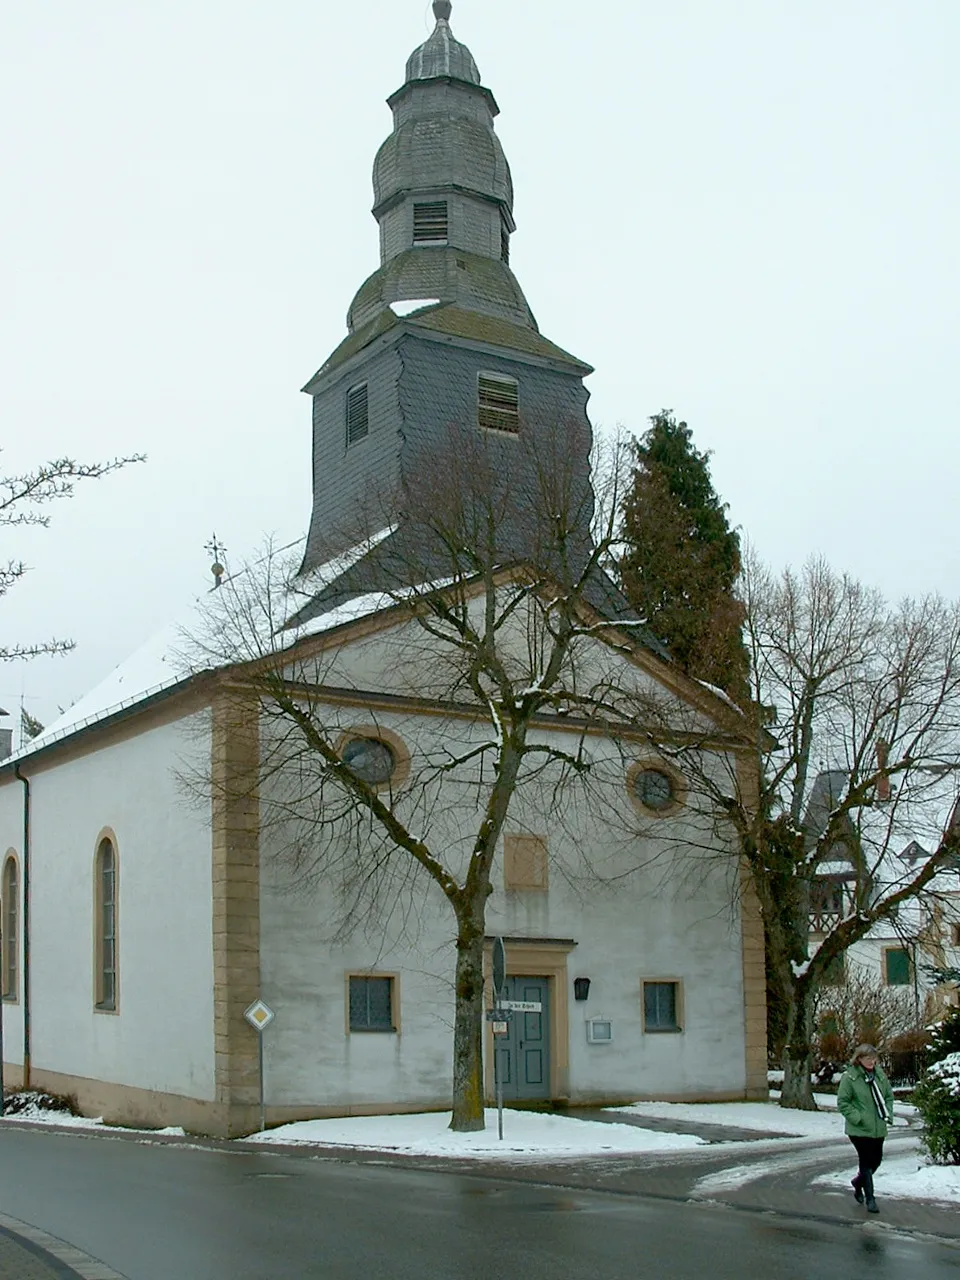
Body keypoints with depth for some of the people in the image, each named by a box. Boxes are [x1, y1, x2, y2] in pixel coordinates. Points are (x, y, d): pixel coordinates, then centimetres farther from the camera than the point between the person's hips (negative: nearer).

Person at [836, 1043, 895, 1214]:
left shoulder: (879, 1074, 3)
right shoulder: (849, 1077, -13)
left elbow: (889, 1096, 15)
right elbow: (842, 1102, -10)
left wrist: (888, 1114, 2)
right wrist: (857, 1117, -17)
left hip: (878, 1128, 6)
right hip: (859, 1129, -6)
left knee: (876, 1160, 14)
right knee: (867, 1161, -5)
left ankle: (859, 1182, 41)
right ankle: (870, 1199, 5)